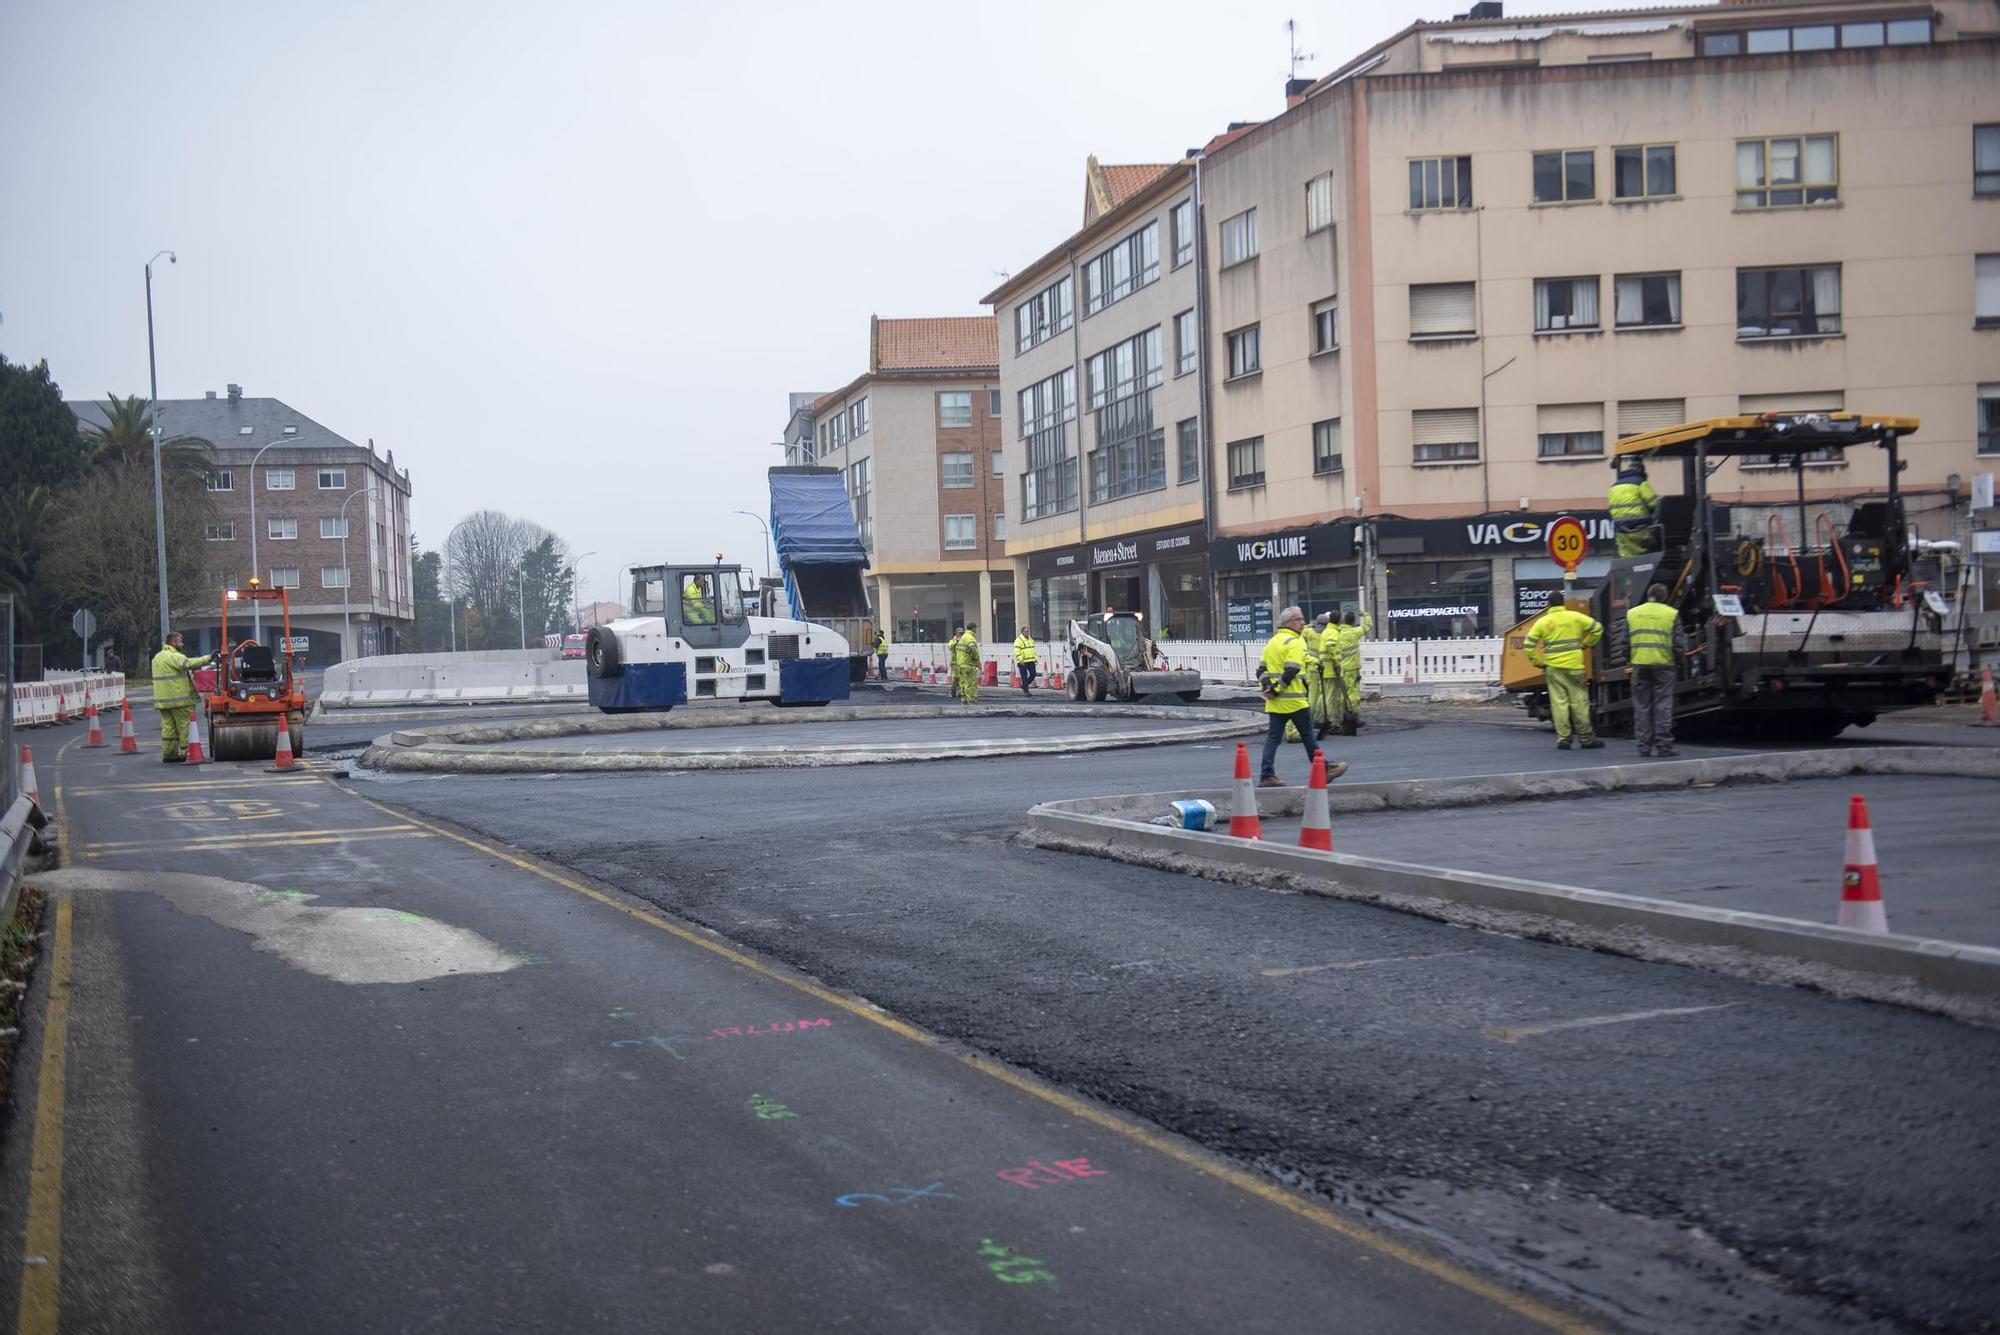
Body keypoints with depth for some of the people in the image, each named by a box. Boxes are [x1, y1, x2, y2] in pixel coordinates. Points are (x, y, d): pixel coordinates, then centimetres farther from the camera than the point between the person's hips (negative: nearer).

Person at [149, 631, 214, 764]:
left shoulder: (157, 657, 18)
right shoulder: (174, 656, -13)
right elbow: (189, 663, -28)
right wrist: (208, 658, -31)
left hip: (162, 699, 9)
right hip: (178, 700, -9)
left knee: (168, 727, 9)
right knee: (184, 727, -2)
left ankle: (168, 754, 9)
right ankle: (185, 753, -3)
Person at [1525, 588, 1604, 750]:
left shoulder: (1543, 622, 2)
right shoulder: (1575, 617, 2)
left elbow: (1529, 645, -1)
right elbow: (1597, 628, 4)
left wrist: (1538, 662, 7)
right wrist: (1586, 644, 16)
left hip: (1553, 668, 0)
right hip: (1574, 666, 0)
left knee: (1559, 703, 3)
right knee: (1579, 703, 5)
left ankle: (1563, 739, 2)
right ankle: (1586, 739, 11)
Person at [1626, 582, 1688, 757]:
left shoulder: (1632, 613, 7)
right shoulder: (1672, 614, -1)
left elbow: (1625, 640, 5)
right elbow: (1679, 644, -4)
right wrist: (1677, 658, 13)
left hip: (1639, 664, 2)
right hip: (1663, 664, -2)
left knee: (1642, 705, 7)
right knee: (1663, 705, 2)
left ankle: (1644, 745, 7)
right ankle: (1663, 744, 0)